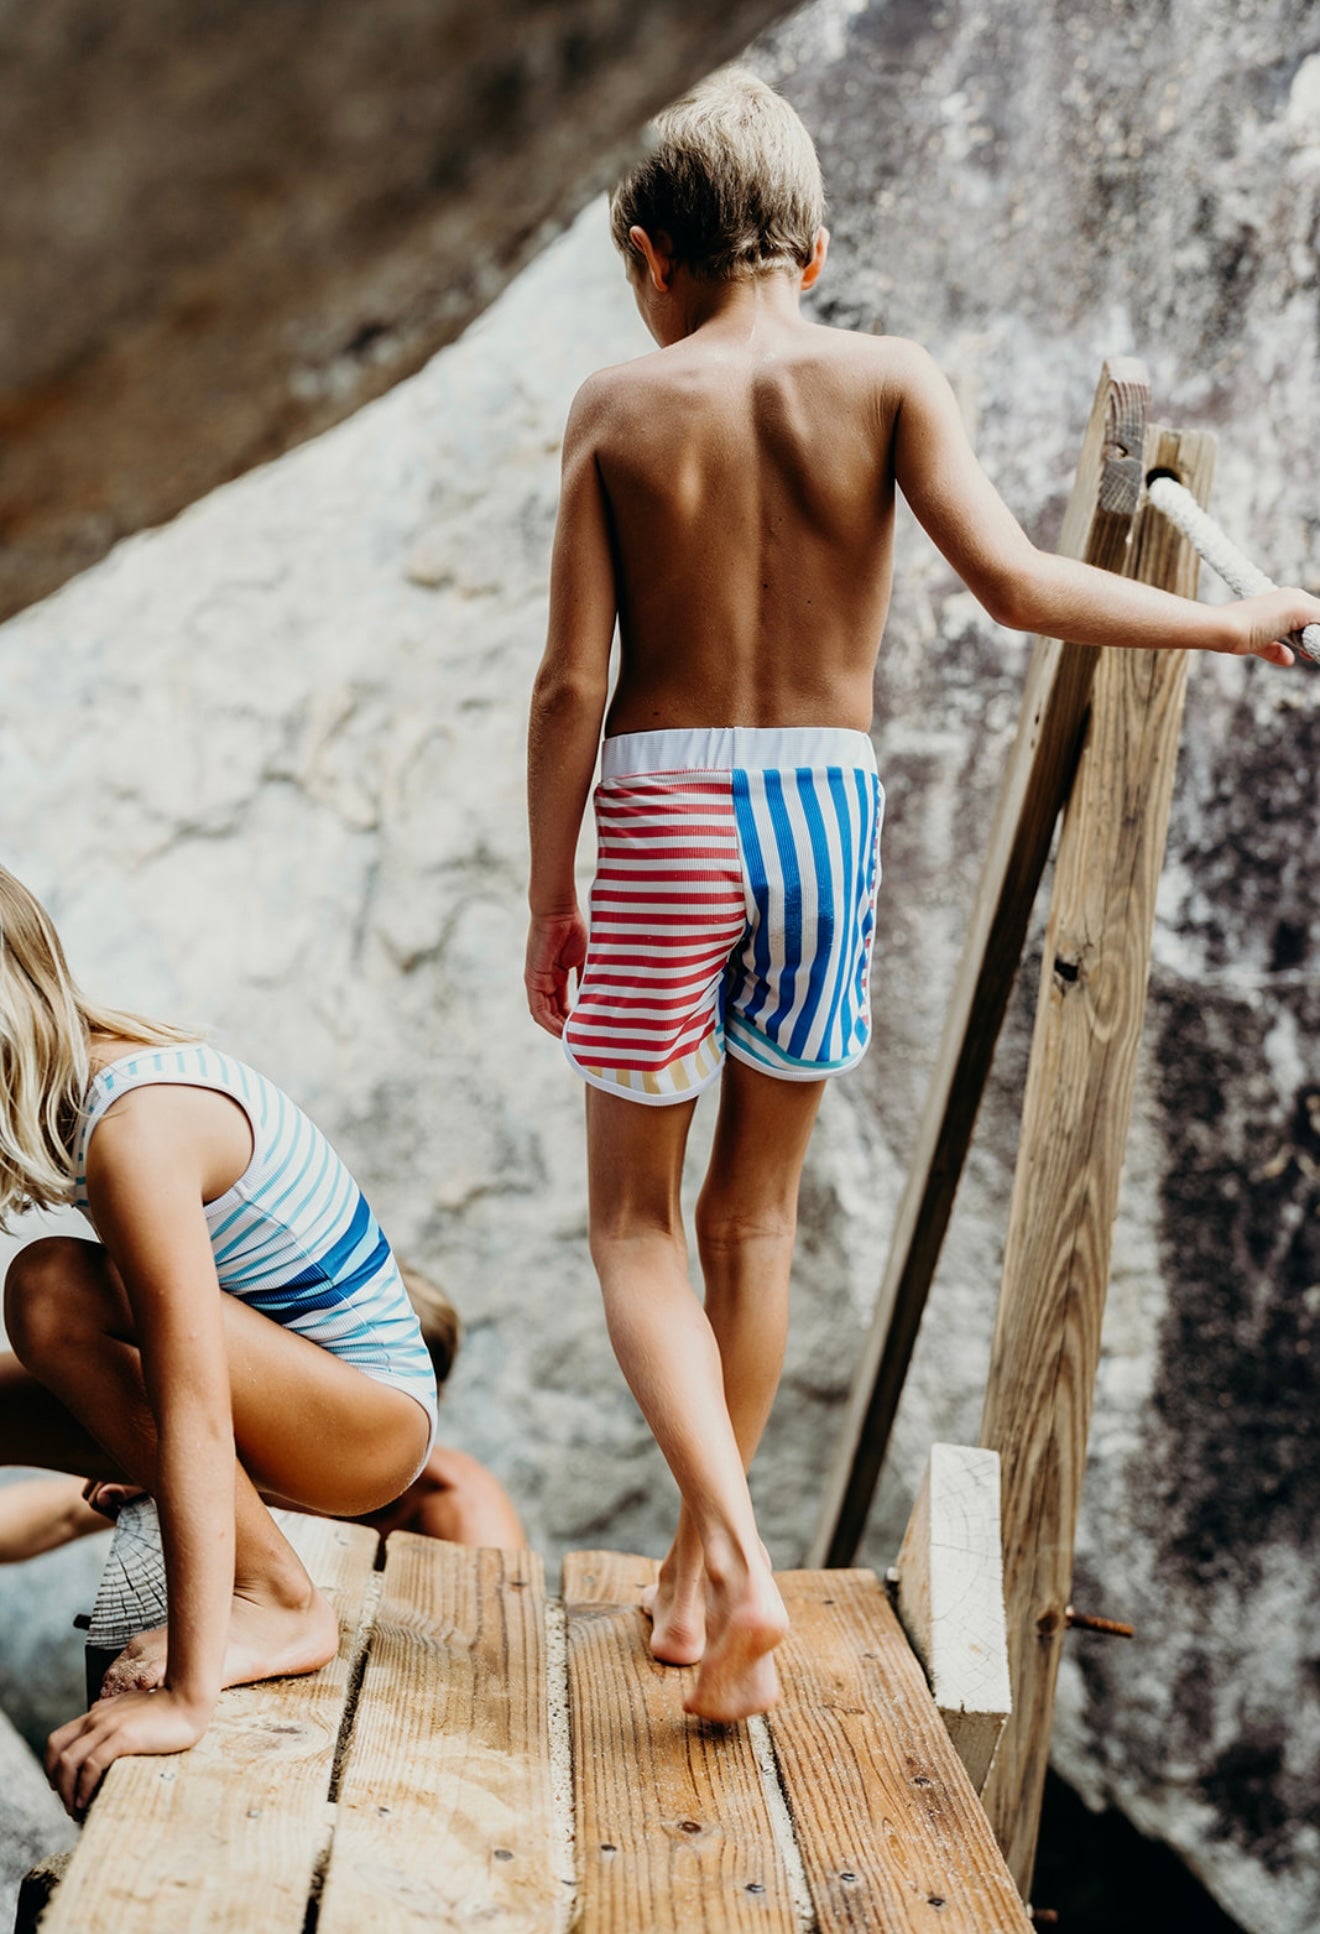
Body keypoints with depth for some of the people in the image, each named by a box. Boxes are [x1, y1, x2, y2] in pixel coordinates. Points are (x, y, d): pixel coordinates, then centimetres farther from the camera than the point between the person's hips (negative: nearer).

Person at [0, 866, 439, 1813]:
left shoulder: (134, 1133, -29)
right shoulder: (99, 1056, -3)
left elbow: (194, 1416, -34)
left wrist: (186, 1696, -35)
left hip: (374, 1410, -9)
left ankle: (281, 1604, -13)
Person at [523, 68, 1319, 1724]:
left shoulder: (621, 407, -2)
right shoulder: (886, 380, -1)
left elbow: (572, 682, -5)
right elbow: (1010, 580, -15)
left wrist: (548, 898, 4)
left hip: (663, 817, -2)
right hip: (828, 813, 2)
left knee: (634, 1220, 11)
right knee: (754, 1218, 17)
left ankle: (736, 1559, -7)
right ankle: (694, 1576, 28)